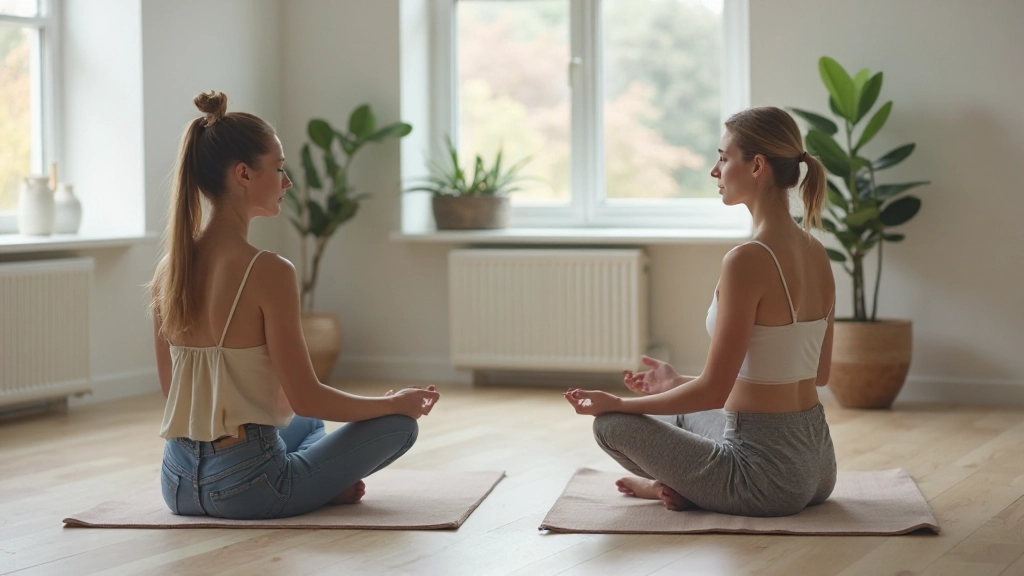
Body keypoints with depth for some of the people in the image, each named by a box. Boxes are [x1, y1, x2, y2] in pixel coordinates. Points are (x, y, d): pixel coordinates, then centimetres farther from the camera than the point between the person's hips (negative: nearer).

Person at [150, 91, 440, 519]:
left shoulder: (169, 269, 3)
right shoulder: (268, 272, -18)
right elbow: (306, 399, -14)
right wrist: (396, 403, 1)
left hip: (177, 484, 7)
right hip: (244, 488, -7)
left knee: (308, 427, 36)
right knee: (398, 425, 13)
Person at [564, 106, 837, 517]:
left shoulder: (748, 260, -22)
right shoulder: (816, 254, 5)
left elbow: (713, 391, -20)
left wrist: (616, 403, -4)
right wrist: (678, 383, 21)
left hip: (769, 472, -8)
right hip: (817, 466, 8)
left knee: (611, 424, 9)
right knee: (683, 417, 32)